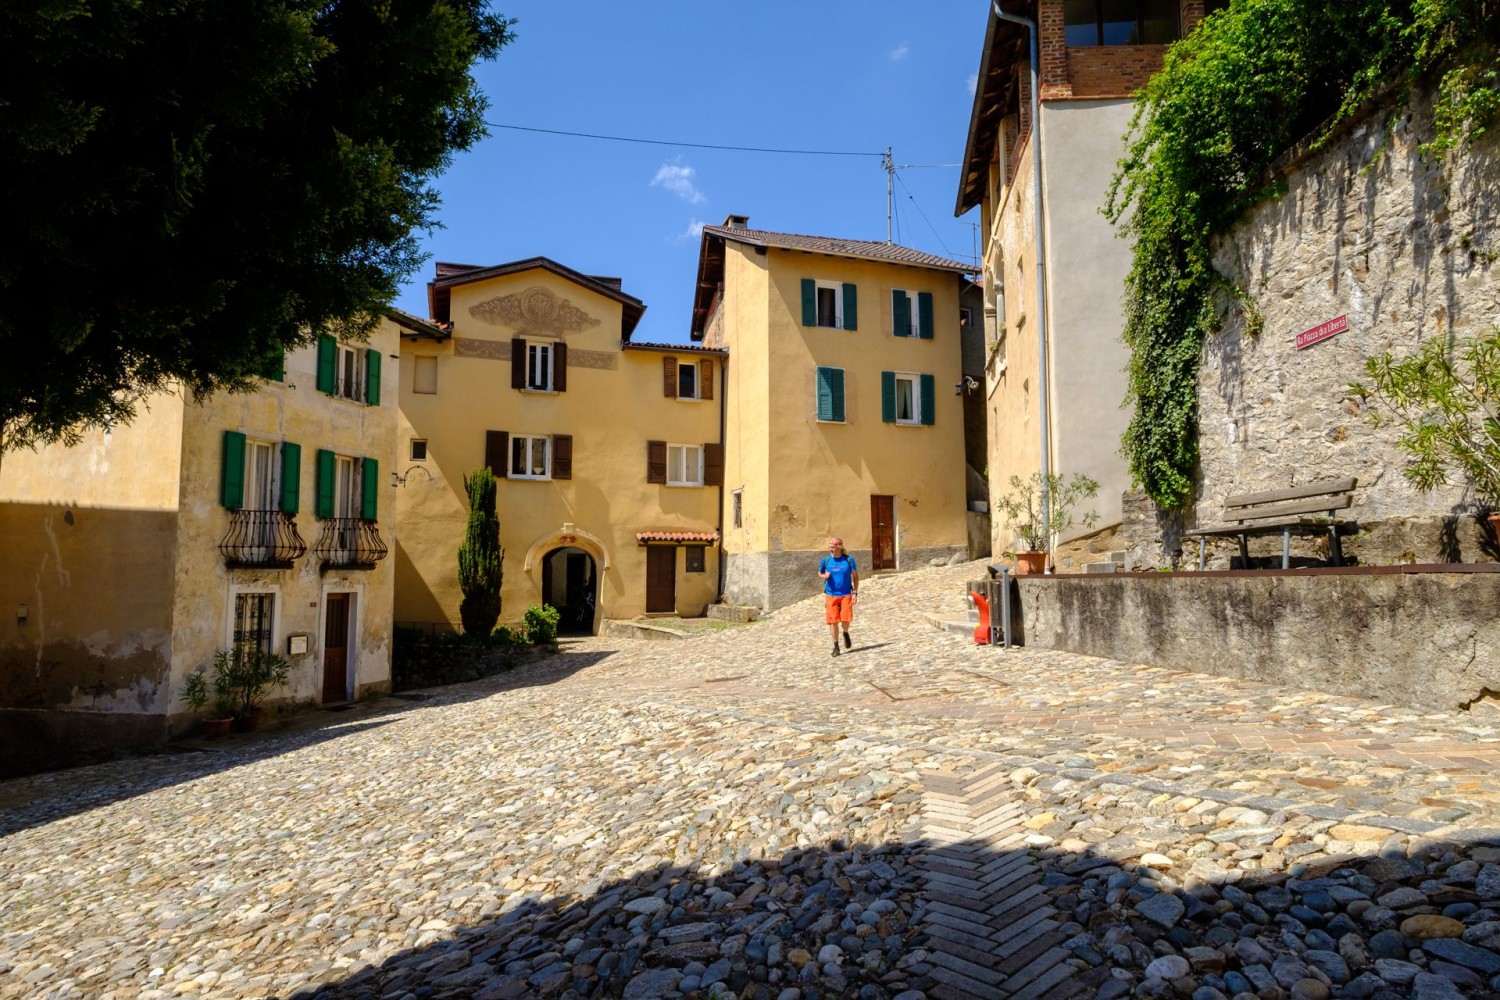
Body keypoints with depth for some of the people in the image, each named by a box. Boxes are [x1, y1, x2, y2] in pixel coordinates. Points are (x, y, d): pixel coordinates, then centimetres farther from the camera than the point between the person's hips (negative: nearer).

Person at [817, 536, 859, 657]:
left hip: (846, 595, -1)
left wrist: (855, 592, -2)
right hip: (831, 595, 1)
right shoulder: (825, 560, -2)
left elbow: (855, 576, 3)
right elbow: (819, 573, 13)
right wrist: (824, 576, -11)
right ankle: (836, 646, 15)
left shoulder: (849, 559, -5)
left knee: (846, 619, -8)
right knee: (833, 621, 0)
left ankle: (846, 633, 27)